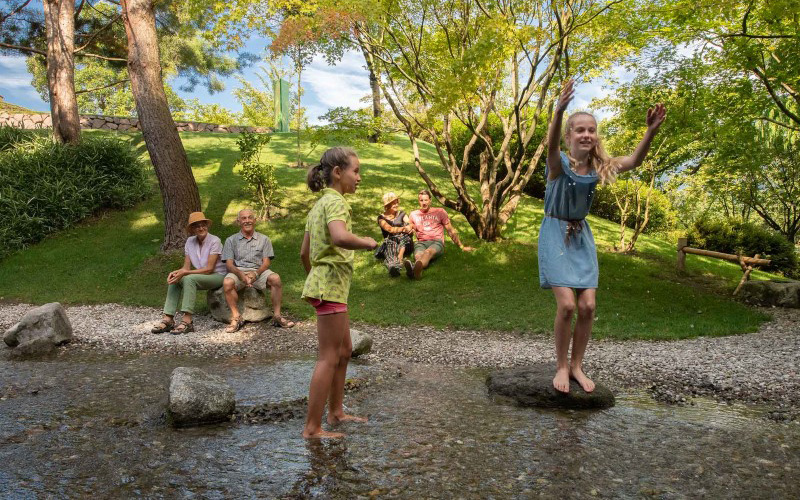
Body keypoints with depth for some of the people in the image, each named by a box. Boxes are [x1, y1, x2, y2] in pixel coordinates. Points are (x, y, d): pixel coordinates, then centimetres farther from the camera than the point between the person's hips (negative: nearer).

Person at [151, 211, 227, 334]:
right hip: (201, 275, 7)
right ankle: (168, 319, -18)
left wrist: (184, 273, -27)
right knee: (175, 279, -14)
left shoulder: (215, 241, -16)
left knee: (189, 278, -31)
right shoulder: (190, 241, 3)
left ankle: (187, 321, -34)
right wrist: (176, 272, -23)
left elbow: (209, 269, -20)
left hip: (217, 276, -7)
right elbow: (186, 267, 1)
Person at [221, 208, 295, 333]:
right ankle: (236, 317, -23)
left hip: (258, 270, 0)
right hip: (238, 270, 0)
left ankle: (277, 315, -22)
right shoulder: (231, 240, 13)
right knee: (227, 282, -34)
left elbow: (266, 262, 3)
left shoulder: (264, 239, 13)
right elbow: (229, 264, 3)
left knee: (276, 278, -30)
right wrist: (241, 275, -18)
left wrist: (255, 273, -18)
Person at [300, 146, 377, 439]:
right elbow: (340, 237, -34)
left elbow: (304, 252, 19)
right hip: (331, 285, -10)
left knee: (344, 350, 19)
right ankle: (312, 428, 4)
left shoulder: (319, 205, 17)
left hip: (323, 282, 10)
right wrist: (366, 243, -16)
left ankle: (336, 412, 30)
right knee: (329, 358, -4)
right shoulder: (335, 201, -13)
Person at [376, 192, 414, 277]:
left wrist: (410, 228, -20)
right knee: (389, 244, -38)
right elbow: (390, 229, -8)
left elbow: (410, 225, 5)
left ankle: (399, 258, -51)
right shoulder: (382, 218, 11)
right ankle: (393, 266, -72)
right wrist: (404, 229, -22)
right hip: (390, 241, -3)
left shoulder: (402, 214, 21)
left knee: (405, 234, -29)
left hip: (404, 242, 3)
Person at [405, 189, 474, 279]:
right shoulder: (414, 214, 23)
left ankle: (416, 267, -75)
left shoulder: (440, 212, 18)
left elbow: (451, 230, 20)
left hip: (437, 242, -2)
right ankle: (415, 270, -74)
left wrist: (462, 246, 20)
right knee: (418, 256, -38)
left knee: (428, 252, -41)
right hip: (421, 242, 2)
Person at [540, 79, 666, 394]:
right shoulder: (559, 163, -15)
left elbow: (633, 161, -18)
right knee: (567, 304, -13)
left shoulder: (598, 167, -3)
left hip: (581, 235, 5)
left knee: (587, 306, -1)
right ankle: (561, 366, 9)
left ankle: (576, 366, 18)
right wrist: (559, 112, -57)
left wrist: (651, 130, -35)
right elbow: (551, 146, -38)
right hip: (555, 233, -5)